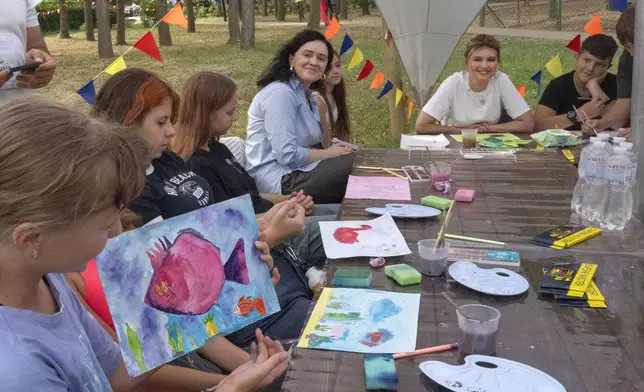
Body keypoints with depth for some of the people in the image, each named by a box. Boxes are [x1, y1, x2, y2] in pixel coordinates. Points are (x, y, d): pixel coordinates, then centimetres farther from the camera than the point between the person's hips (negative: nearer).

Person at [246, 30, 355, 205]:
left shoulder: (306, 93, 14)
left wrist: (334, 146, -3)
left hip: (298, 170, 10)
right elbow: (287, 155, -23)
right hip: (277, 180, -10)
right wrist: (329, 153, -10)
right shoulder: (279, 93, -17)